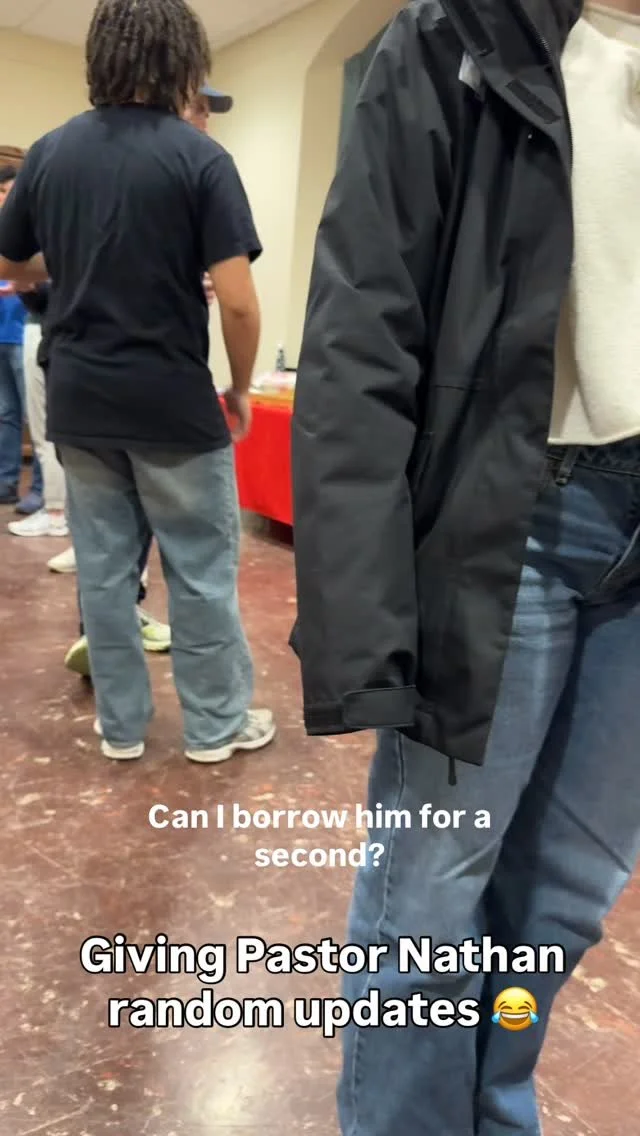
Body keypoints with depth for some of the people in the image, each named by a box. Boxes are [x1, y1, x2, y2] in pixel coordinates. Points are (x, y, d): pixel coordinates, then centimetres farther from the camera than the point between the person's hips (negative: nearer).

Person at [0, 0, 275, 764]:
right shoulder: (199, 157, -9)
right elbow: (237, 302, -15)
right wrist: (240, 389, 0)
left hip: (78, 401, 5)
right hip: (172, 402, -4)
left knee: (103, 567, 12)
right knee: (201, 571, 7)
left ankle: (120, 725, 23)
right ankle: (216, 724, 20)